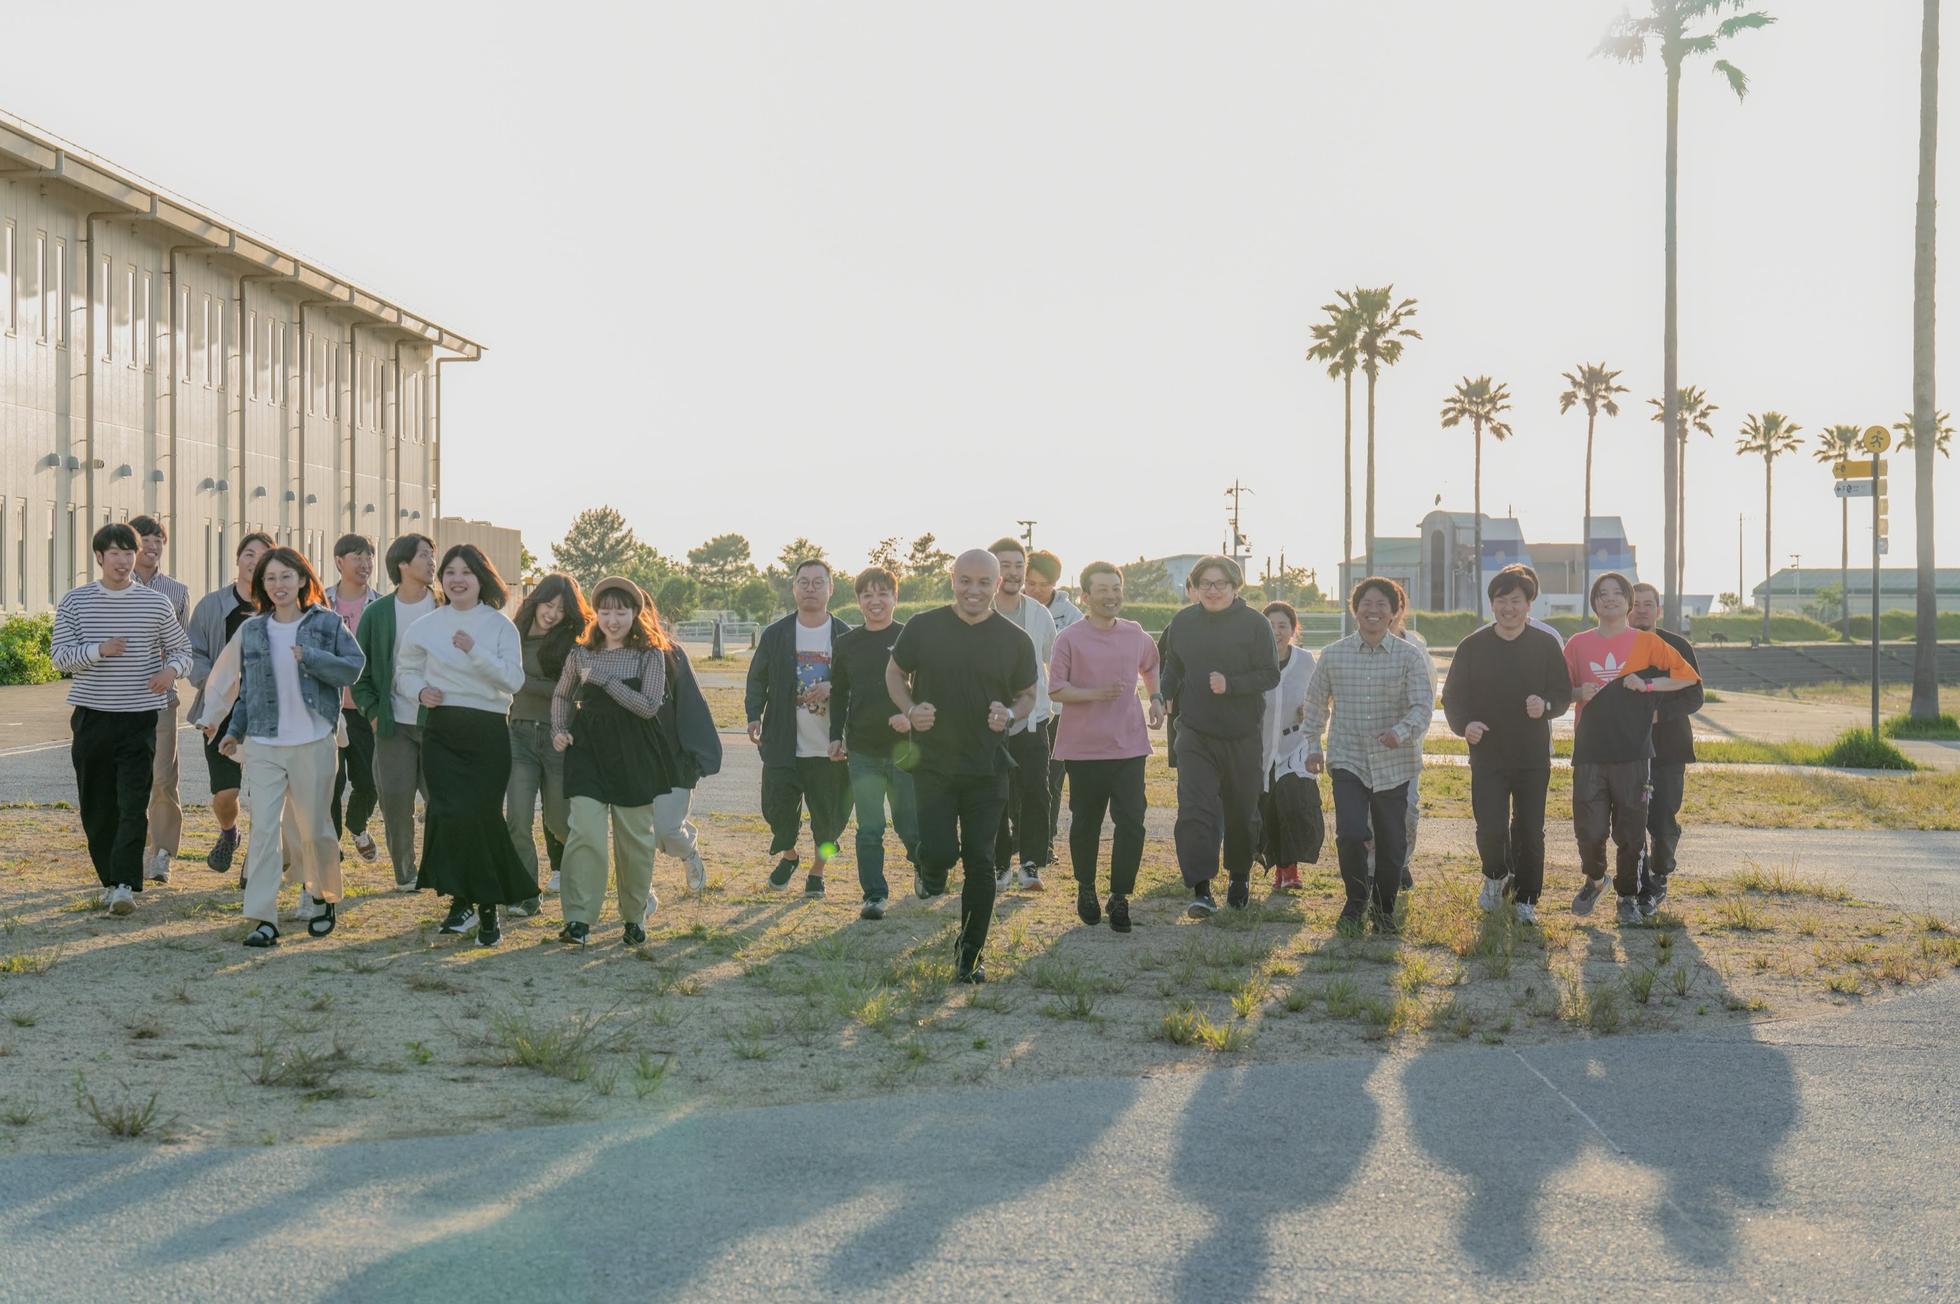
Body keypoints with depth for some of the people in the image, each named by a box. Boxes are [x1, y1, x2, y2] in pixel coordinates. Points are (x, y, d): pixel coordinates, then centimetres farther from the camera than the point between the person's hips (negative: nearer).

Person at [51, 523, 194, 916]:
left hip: (139, 717, -1)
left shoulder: (156, 603, 3)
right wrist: (98, 651, -21)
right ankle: (109, 879, 22)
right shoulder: (74, 602, 3)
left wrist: (172, 670, -12)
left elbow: (181, 648, 11)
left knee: (133, 805, -11)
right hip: (91, 717, 1)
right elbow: (59, 655, -2)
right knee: (97, 807, 8)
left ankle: (125, 884, -13)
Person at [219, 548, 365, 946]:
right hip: (263, 745, 2)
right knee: (264, 829, -6)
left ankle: (324, 898, 32)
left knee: (314, 829, 8)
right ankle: (263, 918, -5)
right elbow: (247, 688, 18)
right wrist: (235, 730, 13)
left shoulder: (327, 623, 0)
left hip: (314, 743, -2)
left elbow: (355, 668, -7)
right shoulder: (252, 631, 9)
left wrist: (310, 657, -18)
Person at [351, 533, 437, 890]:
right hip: (395, 724, 1)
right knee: (396, 800, -1)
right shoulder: (377, 613, 3)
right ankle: (405, 872, 13)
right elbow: (359, 668, 9)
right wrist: (373, 711, 0)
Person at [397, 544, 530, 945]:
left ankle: (487, 909, 10)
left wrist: (475, 651, -20)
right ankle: (462, 900, 5)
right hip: (442, 729, 2)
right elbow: (405, 671, 17)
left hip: (488, 732, -2)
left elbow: (514, 679, -8)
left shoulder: (500, 625, 1)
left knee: (482, 815, -2)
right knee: (450, 814, -10)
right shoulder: (425, 626, 7)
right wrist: (420, 691, -4)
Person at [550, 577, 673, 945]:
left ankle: (634, 917, 24)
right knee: (584, 833, -12)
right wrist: (558, 730, 5)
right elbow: (561, 695, 22)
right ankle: (578, 920, -10)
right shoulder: (581, 653, 7)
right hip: (588, 753, 1)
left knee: (635, 839, 8)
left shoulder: (650, 654, -2)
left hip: (634, 756, -1)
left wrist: (604, 678, -15)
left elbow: (649, 706, -13)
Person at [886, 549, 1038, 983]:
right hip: (933, 762, -1)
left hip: (987, 768, 1)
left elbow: (1027, 696, 11)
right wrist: (910, 709, -9)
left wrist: (1009, 714, -12)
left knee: (980, 862, 1)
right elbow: (895, 674, 11)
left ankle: (970, 954, 15)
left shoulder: (1015, 640, 2)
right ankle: (929, 879, 26)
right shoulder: (923, 628, -2)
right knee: (940, 851, -12)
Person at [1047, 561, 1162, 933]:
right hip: (1084, 746, -2)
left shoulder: (1134, 634, 7)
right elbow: (1056, 689, -8)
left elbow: (1150, 665, 27)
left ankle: (1120, 898, 5)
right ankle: (1086, 889, 30)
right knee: (1085, 823, 9)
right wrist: (1096, 694, -21)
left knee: (1131, 822, -6)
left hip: (1129, 745, 3)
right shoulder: (1070, 638, -6)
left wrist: (1156, 698, 11)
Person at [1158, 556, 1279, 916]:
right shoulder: (1182, 623, 6)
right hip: (1195, 733, 1)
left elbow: (1270, 674, -8)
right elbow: (1172, 671, 18)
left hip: (1243, 735, -1)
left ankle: (1240, 876, 36)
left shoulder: (1254, 623, -5)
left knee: (1242, 812, 13)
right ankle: (1201, 890, -16)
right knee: (1194, 809, -13)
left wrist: (1231, 684, -21)